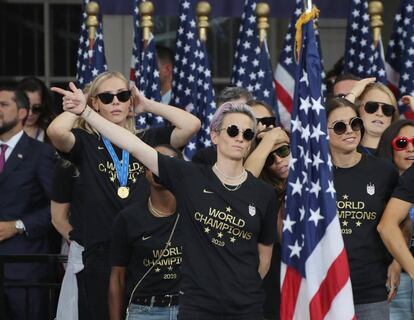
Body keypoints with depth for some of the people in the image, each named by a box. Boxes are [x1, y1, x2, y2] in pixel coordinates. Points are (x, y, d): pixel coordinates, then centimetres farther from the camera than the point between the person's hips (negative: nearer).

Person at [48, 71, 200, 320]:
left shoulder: (149, 140, 9)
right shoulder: (86, 143, 4)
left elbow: (191, 124, -6)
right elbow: (56, 131, -17)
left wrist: (147, 104, 4)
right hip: (102, 255, -1)